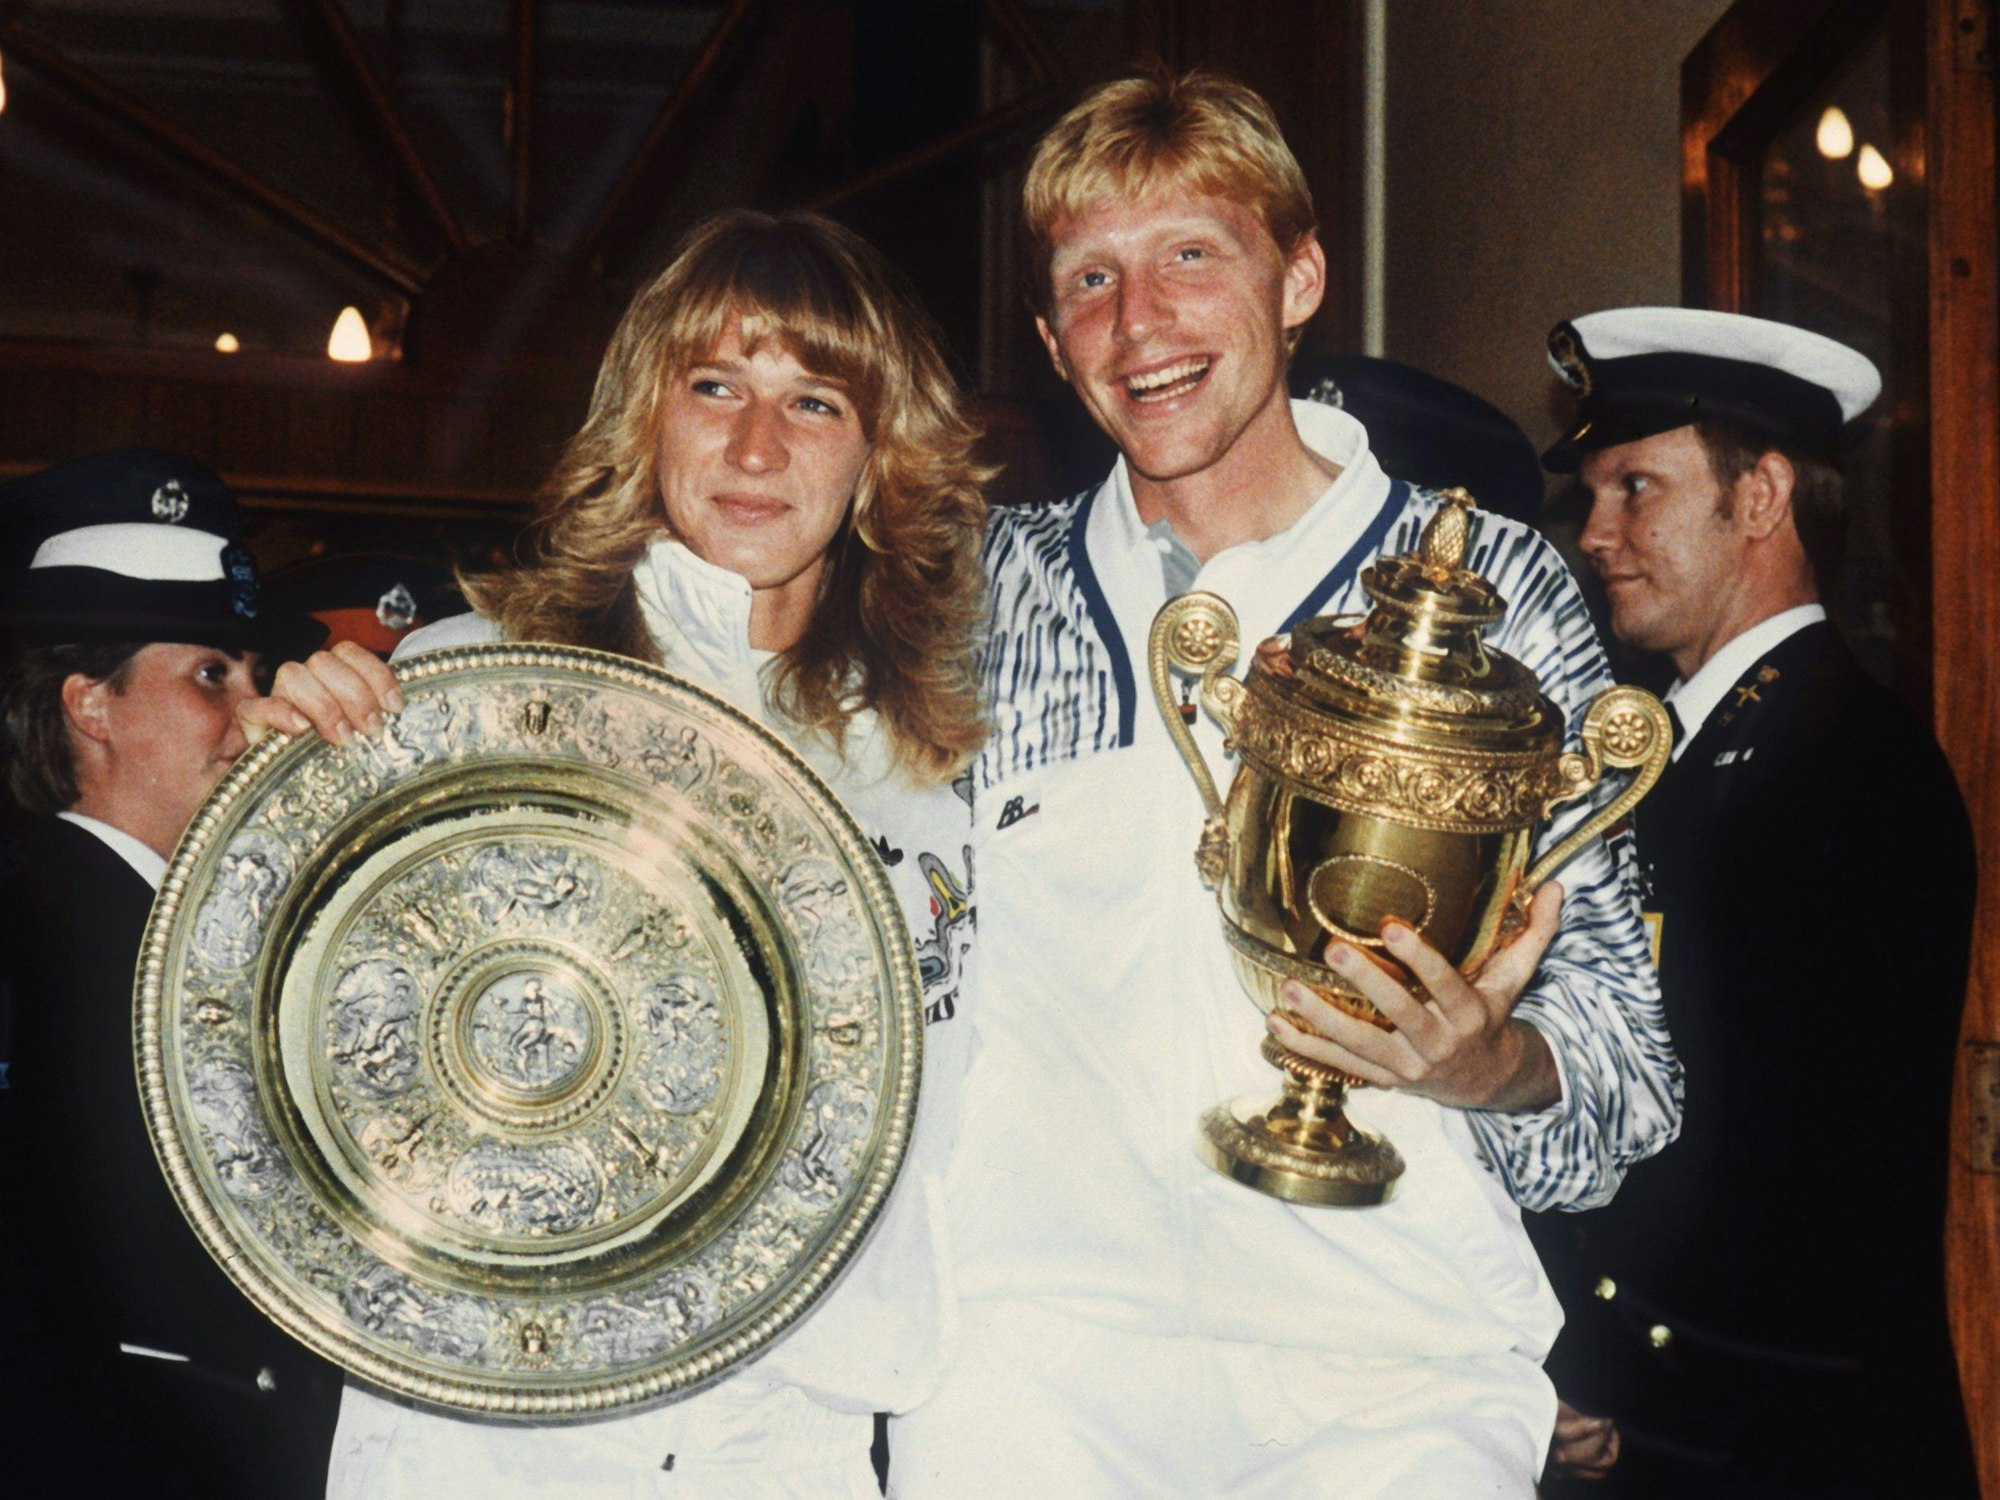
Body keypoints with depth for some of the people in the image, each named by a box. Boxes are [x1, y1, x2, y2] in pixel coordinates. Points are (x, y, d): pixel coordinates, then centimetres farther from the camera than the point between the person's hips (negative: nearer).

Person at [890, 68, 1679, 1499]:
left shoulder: (1489, 586, 5)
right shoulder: (986, 591, 11)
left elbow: (1627, 1067, 5)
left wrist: (1491, 1063, -16)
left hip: (1387, 1349, -1)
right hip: (1031, 1342, 1)